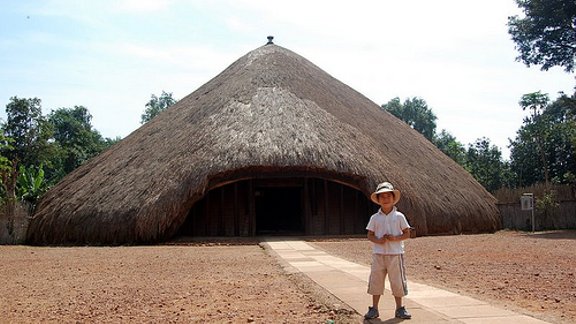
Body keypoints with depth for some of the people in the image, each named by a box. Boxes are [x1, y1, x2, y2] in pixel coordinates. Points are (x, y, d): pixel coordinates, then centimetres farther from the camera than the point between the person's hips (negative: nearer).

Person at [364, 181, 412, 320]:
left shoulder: (399, 216, 0)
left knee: (397, 281, 5)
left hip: (395, 254, -1)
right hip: (378, 254, 1)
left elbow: (407, 234, 2)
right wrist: (378, 240, -16)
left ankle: (399, 309, 20)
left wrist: (396, 238, -16)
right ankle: (374, 309, 16)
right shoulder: (375, 218, 3)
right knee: (376, 281, 5)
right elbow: (370, 235, 5)